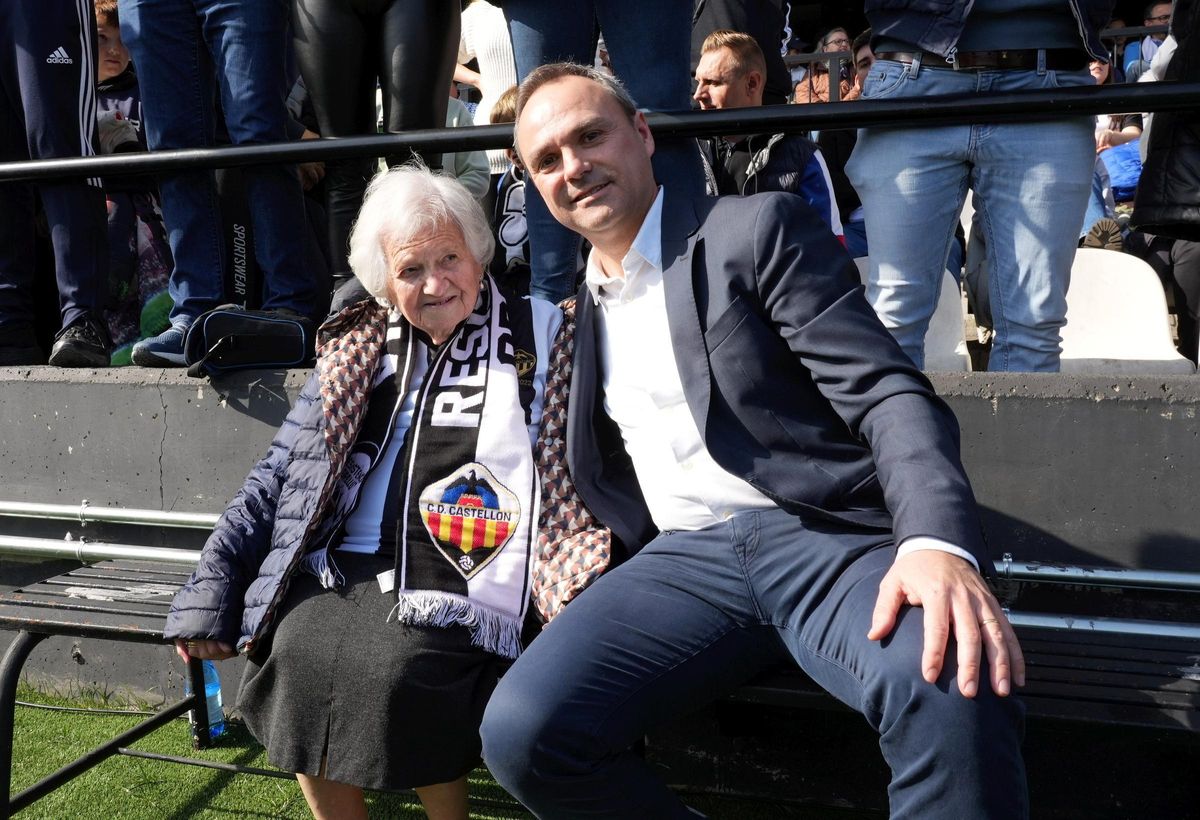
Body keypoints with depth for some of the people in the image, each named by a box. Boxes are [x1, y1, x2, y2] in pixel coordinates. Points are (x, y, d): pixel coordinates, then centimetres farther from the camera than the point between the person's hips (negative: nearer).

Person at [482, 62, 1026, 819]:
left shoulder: (760, 231, 3)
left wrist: (936, 543, -26)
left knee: (952, 687, -35)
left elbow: (889, 394, -8)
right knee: (520, 732, -20)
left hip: (823, 535, -3)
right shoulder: (575, 311, 20)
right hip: (686, 560, 4)